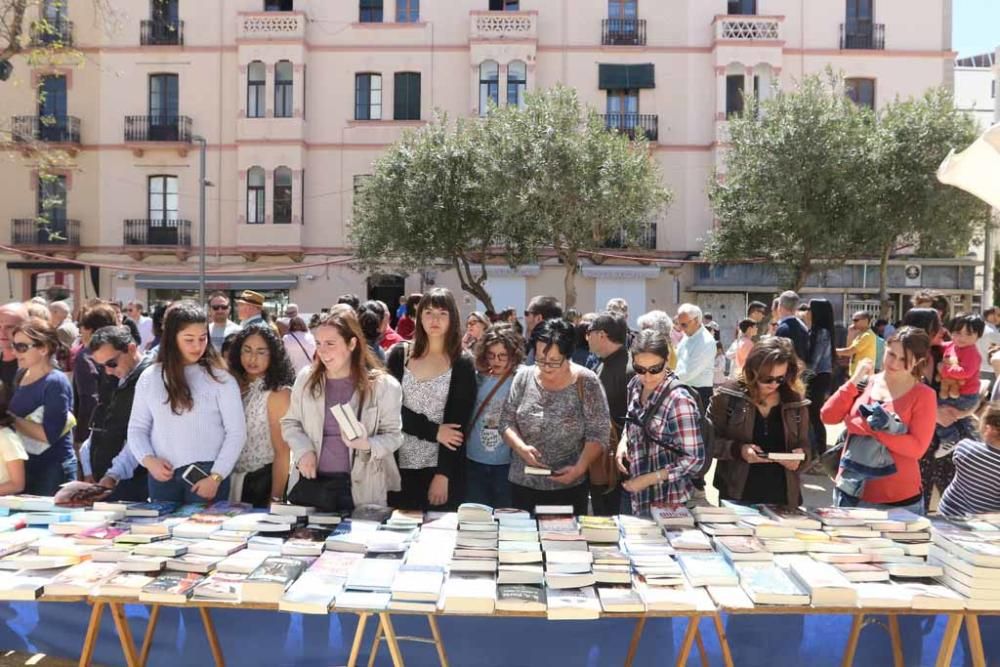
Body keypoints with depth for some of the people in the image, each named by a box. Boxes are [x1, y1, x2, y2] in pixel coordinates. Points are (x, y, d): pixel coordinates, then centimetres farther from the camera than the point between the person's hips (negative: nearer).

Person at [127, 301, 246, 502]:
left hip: (207, 474, -3)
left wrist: (216, 477, -11)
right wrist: (148, 460, -8)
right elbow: (137, 428, 9)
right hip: (163, 475, 3)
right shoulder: (149, 378, 6)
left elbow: (236, 432, -5)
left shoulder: (220, 378, -4)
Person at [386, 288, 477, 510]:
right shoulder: (399, 354, 2)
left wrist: (443, 474, -14)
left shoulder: (462, 363, -3)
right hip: (400, 465, 2)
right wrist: (433, 431, -14)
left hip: (441, 467, -2)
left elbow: (459, 423, -8)